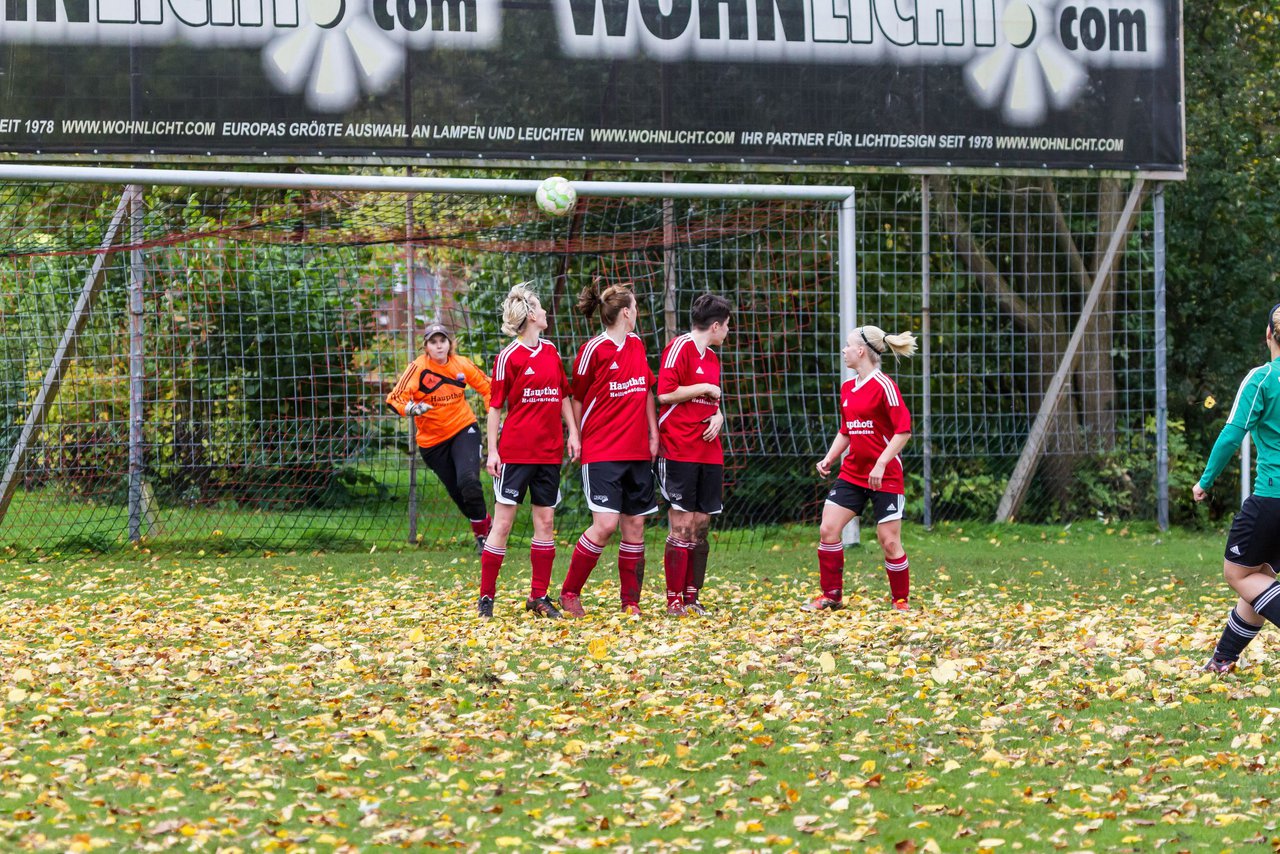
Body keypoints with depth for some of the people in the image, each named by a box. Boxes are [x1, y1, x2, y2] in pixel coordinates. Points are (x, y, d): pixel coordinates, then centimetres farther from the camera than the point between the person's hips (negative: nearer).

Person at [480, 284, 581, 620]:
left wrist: (572, 433, 10)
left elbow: (563, 395, 18)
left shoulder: (551, 351, 10)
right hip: (515, 450, -6)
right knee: (503, 521, -4)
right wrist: (492, 451, -9)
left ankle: (539, 596, 13)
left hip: (549, 451, 6)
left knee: (546, 522, 6)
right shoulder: (509, 357, -8)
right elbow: (495, 406, -5)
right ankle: (486, 597, 1)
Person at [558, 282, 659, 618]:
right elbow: (577, 399, -1)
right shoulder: (594, 350, -9)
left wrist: (653, 433, 13)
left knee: (635, 524, 5)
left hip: (638, 451, 7)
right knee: (605, 524, -16)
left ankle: (631, 602, 10)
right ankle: (569, 594, -3)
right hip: (602, 452, -7)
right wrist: (577, 439, 1)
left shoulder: (636, 345, 11)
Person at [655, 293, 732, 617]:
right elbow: (665, 393, -16)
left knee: (701, 526, 5)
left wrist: (718, 416, 7)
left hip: (709, 453, 8)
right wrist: (705, 388, -9)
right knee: (682, 526, -9)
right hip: (680, 452, -8)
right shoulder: (680, 348, -7)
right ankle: (674, 600, -6)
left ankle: (692, 598, 9)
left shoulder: (711, 358, 19)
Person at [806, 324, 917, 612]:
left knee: (889, 541, -3)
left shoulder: (883, 385, -13)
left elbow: (903, 429, -17)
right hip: (852, 474, 7)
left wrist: (881, 464, -22)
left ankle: (901, 601, 12)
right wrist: (829, 459, 8)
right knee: (828, 529, -2)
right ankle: (831, 596, 9)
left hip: (885, 477, -7)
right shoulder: (848, 388, 10)